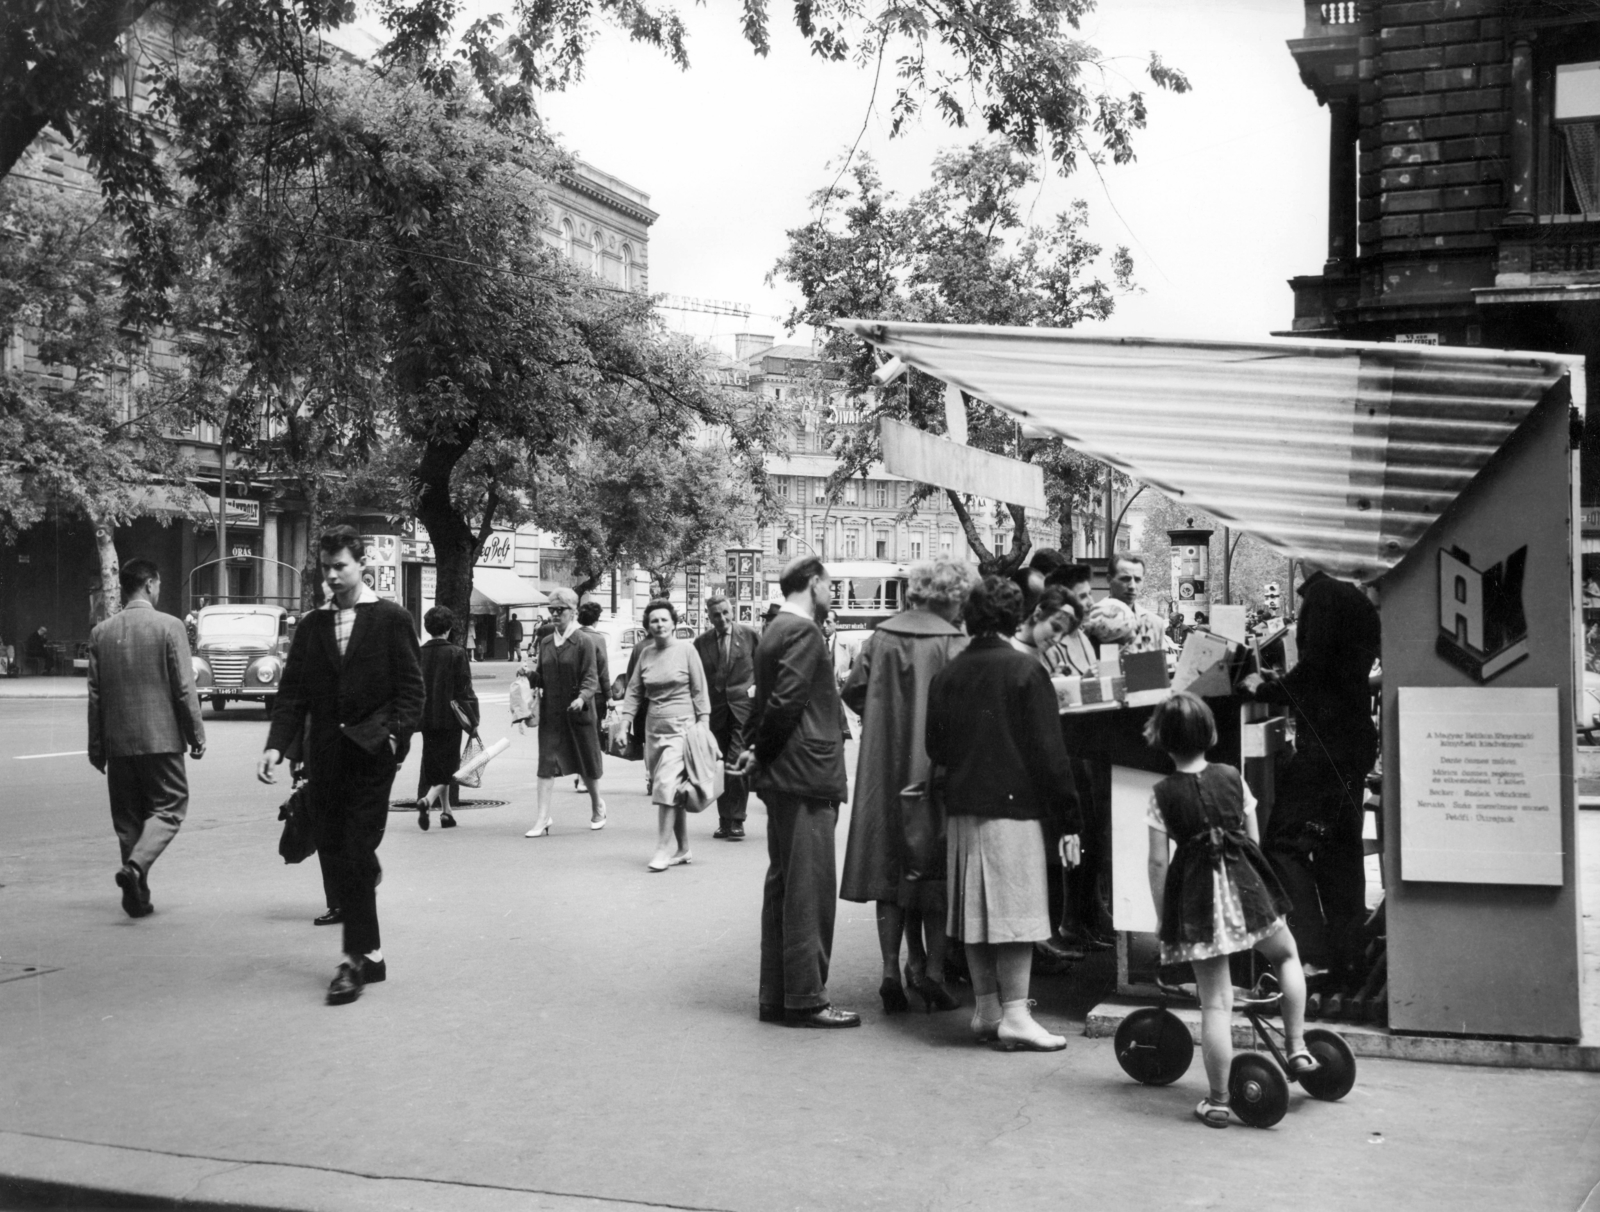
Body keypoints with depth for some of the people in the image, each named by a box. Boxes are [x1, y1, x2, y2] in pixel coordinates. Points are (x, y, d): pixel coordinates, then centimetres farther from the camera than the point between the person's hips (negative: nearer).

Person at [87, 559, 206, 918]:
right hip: (160, 737, -4)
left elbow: (95, 694, 7)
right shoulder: (168, 626, -8)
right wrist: (197, 735, -1)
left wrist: (96, 747, 13)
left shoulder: (101, 632, 5)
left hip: (117, 741, 4)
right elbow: (184, 689, -9)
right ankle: (136, 865, -17)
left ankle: (137, 896, 13)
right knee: (169, 807, 6)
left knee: (128, 816, 12)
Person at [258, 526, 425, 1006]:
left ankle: (357, 958, -3)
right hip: (325, 755, 5)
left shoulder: (391, 619, 0)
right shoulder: (311, 625, 12)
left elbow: (411, 687, -2)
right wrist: (276, 744, -5)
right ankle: (369, 953, 20)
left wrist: (396, 734, -15)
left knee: (356, 854, -8)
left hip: (371, 753, -5)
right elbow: (292, 692, 8)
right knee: (335, 855, 8)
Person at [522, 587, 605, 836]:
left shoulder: (583, 643, -6)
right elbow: (541, 679, 12)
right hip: (550, 713, 4)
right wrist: (530, 673, -10)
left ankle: (597, 806, 34)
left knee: (586, 765, 10)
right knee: (546, 766, -4)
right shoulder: (544, 643, 8)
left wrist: (583, 697, -29)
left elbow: (591, 678, -11)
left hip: (578, 713, -3)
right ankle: (543, 820, -3)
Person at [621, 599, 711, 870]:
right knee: (673, 792, 8)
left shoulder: (686, 650, -2)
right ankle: (683, 849, 17)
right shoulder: (645, 654, 8)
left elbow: (700, 690, 0)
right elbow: (634, 691, 12)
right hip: (653, 728, 5)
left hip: (680, 727, -4)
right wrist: (625, 723, 3)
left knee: (666, 786, -14)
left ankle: (662, 850, -9)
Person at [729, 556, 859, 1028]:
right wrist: (762, 753, -9)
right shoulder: (804, 632, -13)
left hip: (783, 778, 10)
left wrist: (758, 751, 7)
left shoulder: (775, 631, 17)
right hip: (806, 777, -10)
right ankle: (805, 999, 0)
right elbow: (785, 702, -21)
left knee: (783, 885, 13)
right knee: (810, 889, -4)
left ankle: (776, 996, 18)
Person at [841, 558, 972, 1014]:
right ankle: (932, 971, 3)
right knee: (934, 869, 6)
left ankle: (892, 971, 5)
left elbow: (854, 692, 3)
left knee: (891, 872, 8)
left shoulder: (880, 637, 2)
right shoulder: (953, 644, -10)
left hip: (885, 769, 4)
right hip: (935, 769, -4)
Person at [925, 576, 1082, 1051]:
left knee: (975, 910, 10)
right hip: (1013, 803, -5)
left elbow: (935, 748, 9)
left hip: (962, 806, 5)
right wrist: (1067, 819, -6)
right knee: (1015, 910, -2)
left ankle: (987, 1009, 18)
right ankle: (1014, 1015, -3)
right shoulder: (1025, 671, -8)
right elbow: (1048, 752, -9)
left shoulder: (946, 675, 6)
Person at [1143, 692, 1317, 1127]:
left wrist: (1163, 917, 4)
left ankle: (1218, 1101, 6)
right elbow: (1253, 839, 7)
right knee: (1287, 955, 30)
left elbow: (1158, 862, -5)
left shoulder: (1163, 794, -4)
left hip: (1195, 896, -1)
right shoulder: (1232, 778, 2)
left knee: (1215, 1001, 3)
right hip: (1244, 884, 1)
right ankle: (1296, 1049, 24)